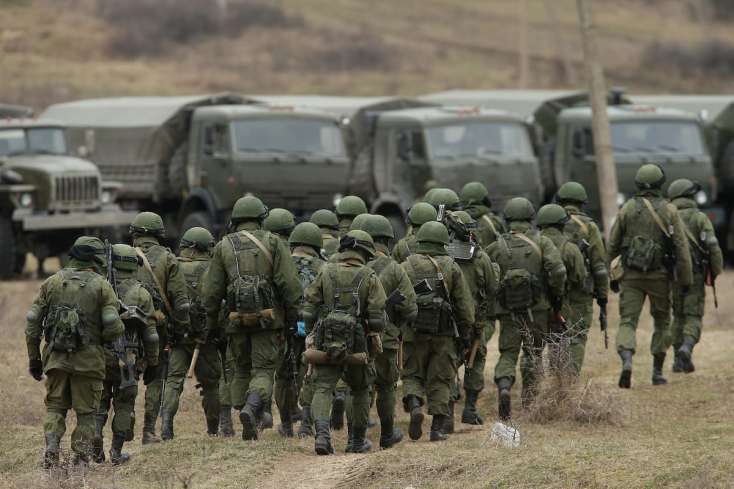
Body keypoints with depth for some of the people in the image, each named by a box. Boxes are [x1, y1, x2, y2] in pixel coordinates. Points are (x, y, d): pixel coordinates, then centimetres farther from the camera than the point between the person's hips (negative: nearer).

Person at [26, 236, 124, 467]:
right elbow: (113, 327, -13)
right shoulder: (101, 286, -4)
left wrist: (33, 358, 12)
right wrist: (102, 339, 10)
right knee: (86, 413, 8)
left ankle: (51, 453, -3)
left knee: (55, 407, 13)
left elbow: (32, 322, 4)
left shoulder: (52, 282, 5)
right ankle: (81, 461, 5)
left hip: (55, 358, 2)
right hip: (88, 360, -2)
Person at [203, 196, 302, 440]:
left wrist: (211, 323, 15)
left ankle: (249, 428, 11)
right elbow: (289, 282, -7)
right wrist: (292, 316, -1)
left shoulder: (223, 246, 7)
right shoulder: (273, 243, 0)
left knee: (242, 371, 15)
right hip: (268, 319, -2)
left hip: (237, 319, 2)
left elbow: (212, 290, 7)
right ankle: (251, 409, -28)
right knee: (263, 371, -1)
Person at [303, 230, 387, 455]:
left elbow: (309, 309, 2)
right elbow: (378, 316, -6)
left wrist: (311, 335, 13)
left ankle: (322, 433, -27)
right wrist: (375, 336, 11)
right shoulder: (369, 278, -2)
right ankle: (358, 441, 26)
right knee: (361, 390, 19)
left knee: (322, 389, -4)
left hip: (325, 343, 0)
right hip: (357, 346, 0)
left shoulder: (325, 273, 3)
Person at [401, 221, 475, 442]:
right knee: (440, 380, 8)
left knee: (412, 375, 12)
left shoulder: (406, 267, 1)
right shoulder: (451, 267, 1)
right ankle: (437, 428, 5)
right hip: (444, 333, 0)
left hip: (414, 332, 0)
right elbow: (464, 303, 1)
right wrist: (466, 332, 9)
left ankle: (414, 406, -16)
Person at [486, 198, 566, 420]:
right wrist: (557, 296, 1)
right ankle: (529, 398, 12)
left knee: (508, 353, 5)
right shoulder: (542, 243, -2)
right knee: (533, 353, 14)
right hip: (537, 308, 0)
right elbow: (557, 270, -12)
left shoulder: (497, 247, 2)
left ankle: (503, 386, -21)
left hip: (508, 309, 0)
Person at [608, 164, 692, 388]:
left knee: (628, 321, -2)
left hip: (631, 275, 0)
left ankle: (626, 360, -28)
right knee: (662, 322, 15)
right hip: (660, 275, 0)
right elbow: (682, 247, -5)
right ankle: (657, 372, 16)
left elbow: (612, 244, 3)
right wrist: (686, 278, 2)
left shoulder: (627, 209, 1)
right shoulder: (669, 211, -4)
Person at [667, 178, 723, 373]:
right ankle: (687, 348, -27)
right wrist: (717, 272, 0)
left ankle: (679, 360, 14)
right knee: (693, 318, -1)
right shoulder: (700, 218, -3)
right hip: (695, 275, -3)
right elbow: (713, 247, -11)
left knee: (678, 317, 16)